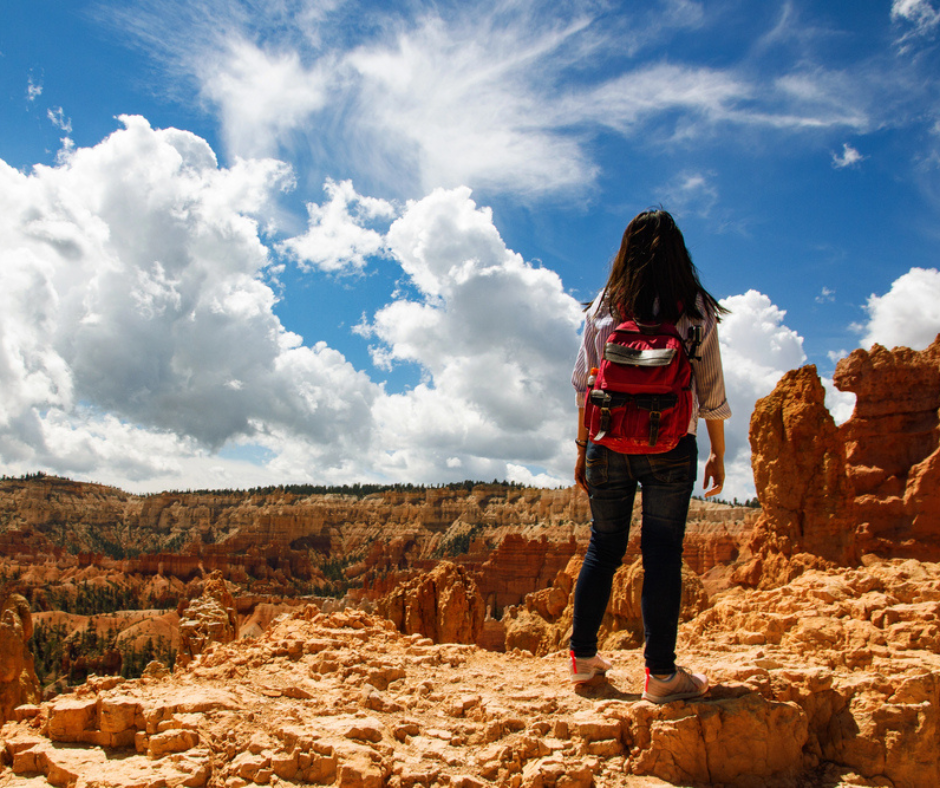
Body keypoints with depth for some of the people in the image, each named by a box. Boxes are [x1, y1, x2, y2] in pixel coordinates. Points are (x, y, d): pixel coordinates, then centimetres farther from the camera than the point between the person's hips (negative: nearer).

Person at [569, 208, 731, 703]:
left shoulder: (603, 308, 5)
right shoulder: (697, 310, 1)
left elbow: (585, 385, 5)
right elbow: (711, 390, 2)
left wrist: (583, 448, 12)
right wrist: (718, 453, 10)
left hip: (609, 445, 2)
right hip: (671, 448, -2)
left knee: (602, 550, 12)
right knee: (663, 555, 2)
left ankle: (583, 657, 21)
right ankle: (660, 673, 6)